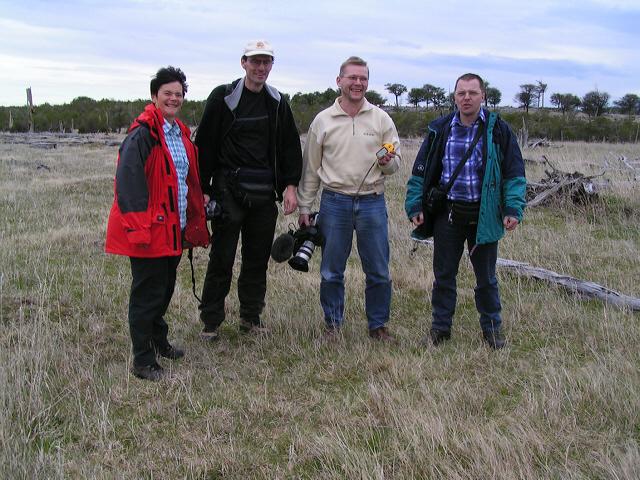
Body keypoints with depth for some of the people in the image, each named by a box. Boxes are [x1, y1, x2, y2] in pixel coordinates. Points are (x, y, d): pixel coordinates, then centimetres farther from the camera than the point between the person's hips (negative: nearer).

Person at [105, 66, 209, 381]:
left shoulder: (181, 133, 14)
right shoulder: (142, 133, -14)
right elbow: (128, 178, -21)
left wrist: (193, 221, 17)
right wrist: (138, 225, -26)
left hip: (173, 227, 8)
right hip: (148, 228, -8)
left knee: (165, 287, 20)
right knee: (148, 292, -1)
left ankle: (158, 341, 38)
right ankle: (143, 361, 10)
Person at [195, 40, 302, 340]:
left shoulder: (277, 102, 11)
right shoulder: (223, 97, -3)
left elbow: (290, 147, 13)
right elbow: (204, 145, -3)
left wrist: (290, 185, 3)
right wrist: (204, 190, -7)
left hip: (264, 194, 4)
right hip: (229, 191, -4)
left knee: (258, 259, 10)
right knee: (222, 259, 0)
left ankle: (251, 319, 23)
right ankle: (210, 322, 12)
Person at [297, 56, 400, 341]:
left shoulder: (381, 119, 5)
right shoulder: (322, 120, 4)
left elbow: (395, 163, 9)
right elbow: (310, 168, 8)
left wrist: (388, 162, -15)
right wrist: (304, 206, 5)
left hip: (372, 203, 1)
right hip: (334, 202, 0)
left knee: (378, 272, 6)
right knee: (331, 272, 7)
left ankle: (378, 325, 23)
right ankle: (333, 324, 24)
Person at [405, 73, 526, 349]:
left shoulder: (497, 130, -3)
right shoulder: (439, 130, 1)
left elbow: (514, 172, -1)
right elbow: (421, 170, 6)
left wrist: (513, 209, -10)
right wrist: (415, 205, -1)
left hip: (484, 215, -1)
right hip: (448, 213, 2)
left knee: (486, 276, 12)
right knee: (444, 274, 10)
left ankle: (492, 328, 27)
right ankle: (441, 327, 24)